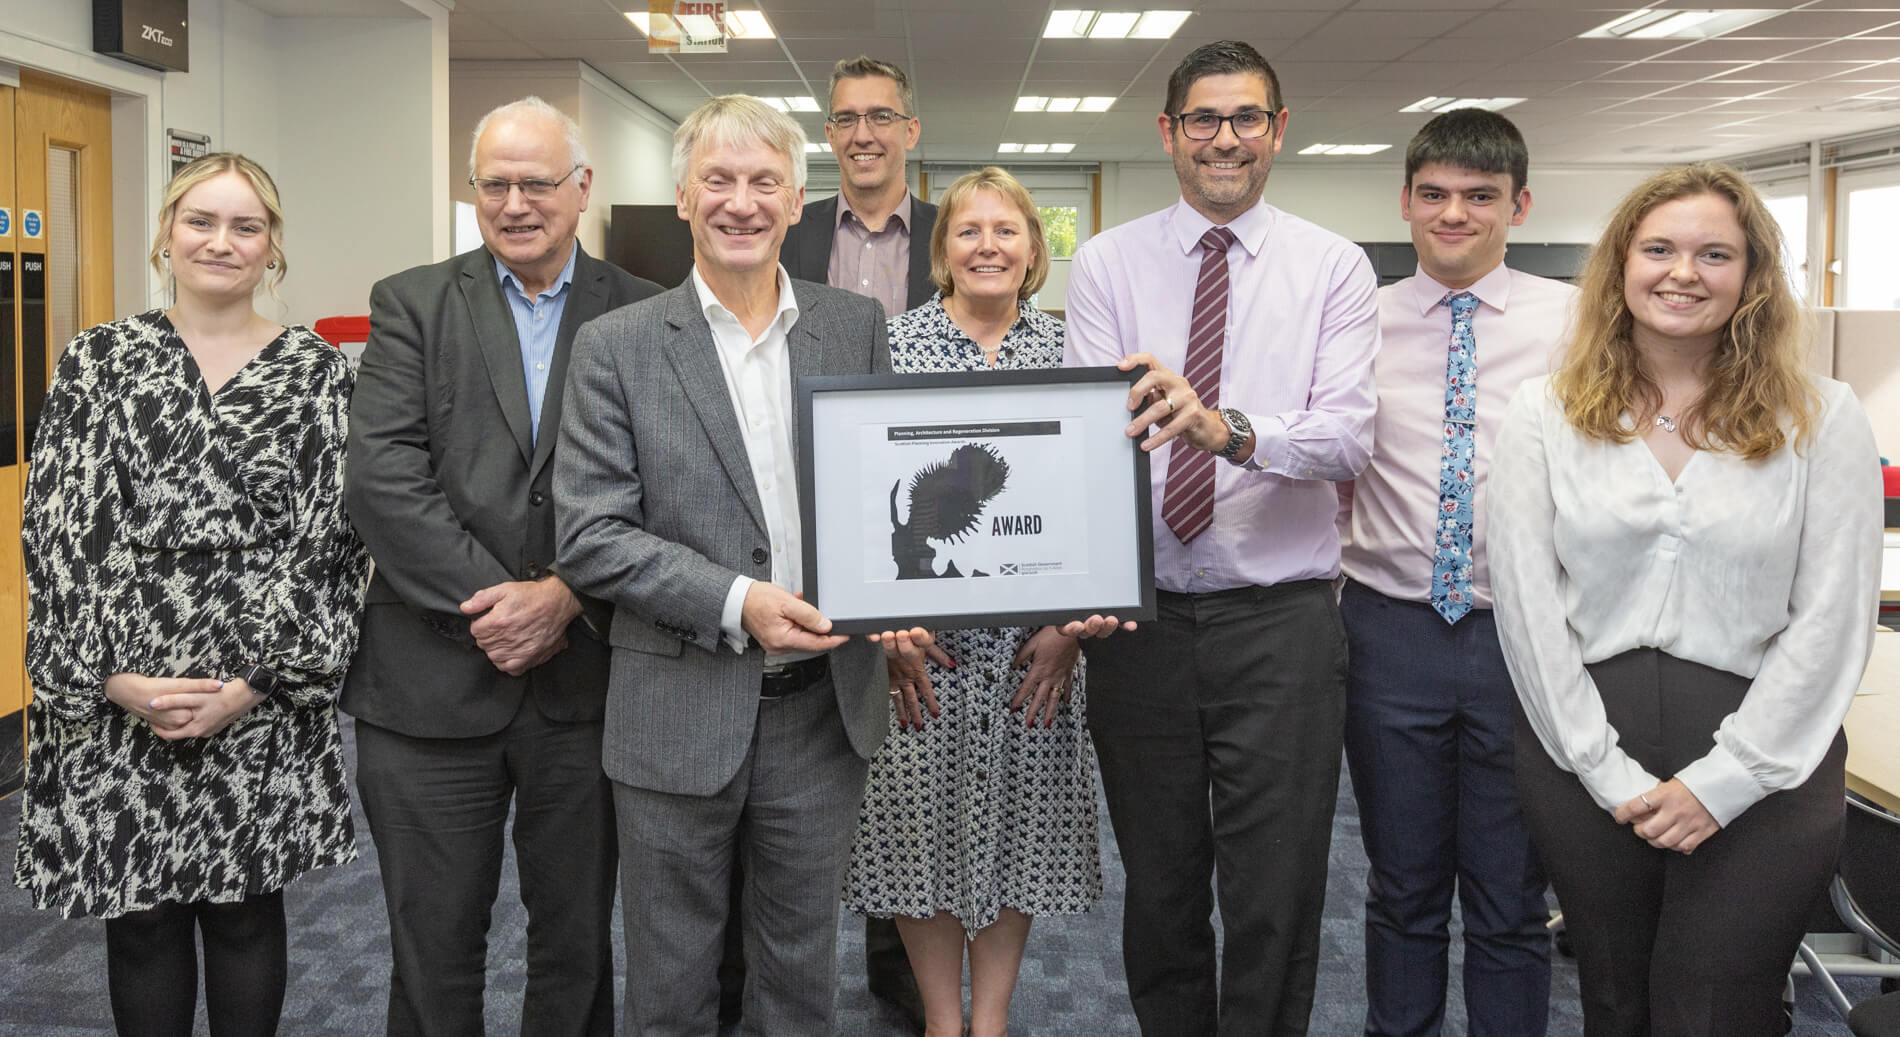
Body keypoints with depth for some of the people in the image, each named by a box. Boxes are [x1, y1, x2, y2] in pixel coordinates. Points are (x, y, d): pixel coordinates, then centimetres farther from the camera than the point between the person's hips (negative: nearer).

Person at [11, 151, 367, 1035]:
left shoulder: (317, 372, 1)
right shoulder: (98, 362, 3)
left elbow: (333, 537, -4)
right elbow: (55, 531, -1)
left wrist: (258, 681, -11)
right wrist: (111, 676, -10)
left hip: (265, 704, 0)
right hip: (117, 704, 1)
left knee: (246, 912, 12)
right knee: (141, 920, 11)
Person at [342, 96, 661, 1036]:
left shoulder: (641, 316, 3)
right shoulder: (411, 305, 3)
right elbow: (382, 476, -9)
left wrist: (563, 598, -15)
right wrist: (490, 600, -15)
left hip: (586, 683, 0)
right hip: (430, 684, 0)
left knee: (577, 944, 16)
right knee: (432, 954, 12)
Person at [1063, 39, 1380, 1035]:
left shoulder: (1334, 268, 2)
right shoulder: (1106, 263, 4)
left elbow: (1348, 436, -12)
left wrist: (1227, 429, -32)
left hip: (1281, 622, -1)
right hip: (1141, 615, 1)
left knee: (1277, 897, 5)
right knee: (1158, 886, 16)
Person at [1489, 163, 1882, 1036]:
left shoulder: (1821, 418, -1)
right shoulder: (1545, 413, 1)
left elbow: (1833, 620, -5)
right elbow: (1525, 600, -2)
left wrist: (1723, 779, -10)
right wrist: (1606, 768, -8)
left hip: (1764, 772, -1)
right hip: (1584, 758, 2)